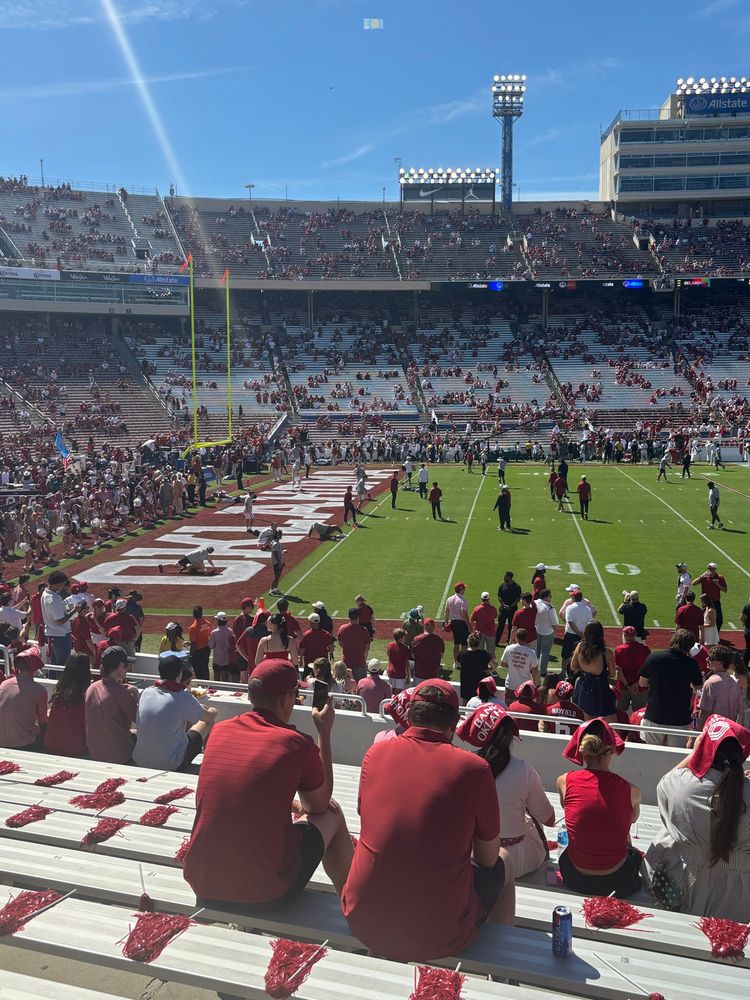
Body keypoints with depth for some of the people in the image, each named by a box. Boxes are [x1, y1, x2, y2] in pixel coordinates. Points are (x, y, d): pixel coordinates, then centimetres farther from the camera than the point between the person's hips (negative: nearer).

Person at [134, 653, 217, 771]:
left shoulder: (146, 692, -3)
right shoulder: (184, 698, -18)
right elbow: (208, 717, 0)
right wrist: (212, 712, 25)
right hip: (172, 766, -6)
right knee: (209, 720, 13)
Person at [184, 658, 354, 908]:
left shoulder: (219, 730, 1)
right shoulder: (296, 743, -14)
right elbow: (319, 805, 6)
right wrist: (325, 732, 10)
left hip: (204, 887, 5)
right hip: (265, 893, -5)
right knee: (332, 815, 18)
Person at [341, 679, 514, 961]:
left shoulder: (376, 753, -4)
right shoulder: (474, 768, -13)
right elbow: (487, 859, -2)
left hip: (363, 923, 3)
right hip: (438, 937, -3)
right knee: (503, 862, 23)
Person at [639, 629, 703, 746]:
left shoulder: (653, 656, -8)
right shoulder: (691, 664, -9)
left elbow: (642, 683, 3)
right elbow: (698, 686, 7)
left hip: (654, 716, 0)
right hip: (680, 719, 0)